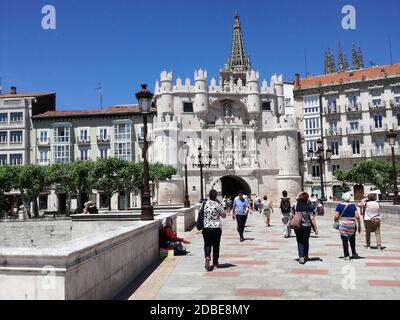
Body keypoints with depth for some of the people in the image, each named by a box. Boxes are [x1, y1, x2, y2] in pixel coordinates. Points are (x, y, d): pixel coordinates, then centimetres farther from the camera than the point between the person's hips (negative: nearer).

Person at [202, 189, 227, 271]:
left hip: (206, 227, 2)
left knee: (207, 244, 9)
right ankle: (215, 263, 17)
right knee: (216, 245, 10)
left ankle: (207, 257, -18)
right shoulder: (218, 205, -8)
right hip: (216, 227, -2)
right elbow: (224, 215, 1)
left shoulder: (204, 204, 0)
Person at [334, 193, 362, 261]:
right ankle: (354, 253, 33)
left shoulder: (339, 205, -3)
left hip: (343, 225, -2)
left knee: (345, 241, 1)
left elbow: (336, 216, -8)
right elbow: (357, 216, -5)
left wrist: (336, 222, 11)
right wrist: (359, 226, 3)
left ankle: (347, 256, 0)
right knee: (352, 240, 20)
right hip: (352, 225, 2)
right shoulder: (353, 205, 0)